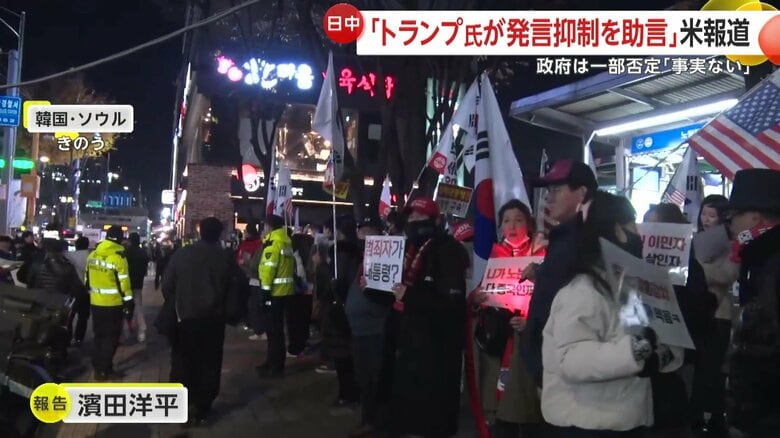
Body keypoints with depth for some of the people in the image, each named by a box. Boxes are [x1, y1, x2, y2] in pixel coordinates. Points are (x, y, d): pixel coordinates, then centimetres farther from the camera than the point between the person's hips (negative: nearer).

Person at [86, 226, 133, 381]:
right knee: (111, 337, 5)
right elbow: (123, 283, -16)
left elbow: (88, 279, 13)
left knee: (99, 335, 18)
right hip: (113, 304, -6)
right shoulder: (118, 257, -16)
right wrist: (129, 304, -11)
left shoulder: (92, 255, 4)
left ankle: (97, 367, 26)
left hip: (96, 302, 6)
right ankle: (104, 371, 8)